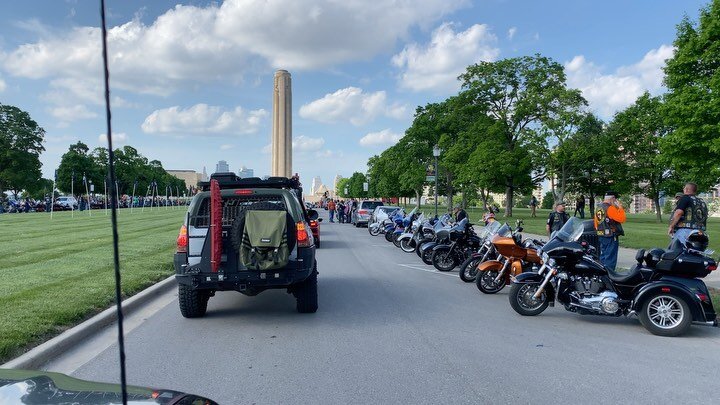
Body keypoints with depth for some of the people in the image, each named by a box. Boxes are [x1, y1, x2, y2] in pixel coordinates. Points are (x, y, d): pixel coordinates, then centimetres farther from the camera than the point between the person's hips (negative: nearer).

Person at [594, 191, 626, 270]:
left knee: (603, 257, 16)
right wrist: (620, 207, -11)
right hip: (611, 237, -9)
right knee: (610, 258, -6)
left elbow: (596, 223, 18)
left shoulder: (598, 208, 12)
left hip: (601, 236, 9)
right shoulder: (610, 208, -15)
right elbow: (621, 219, -21)